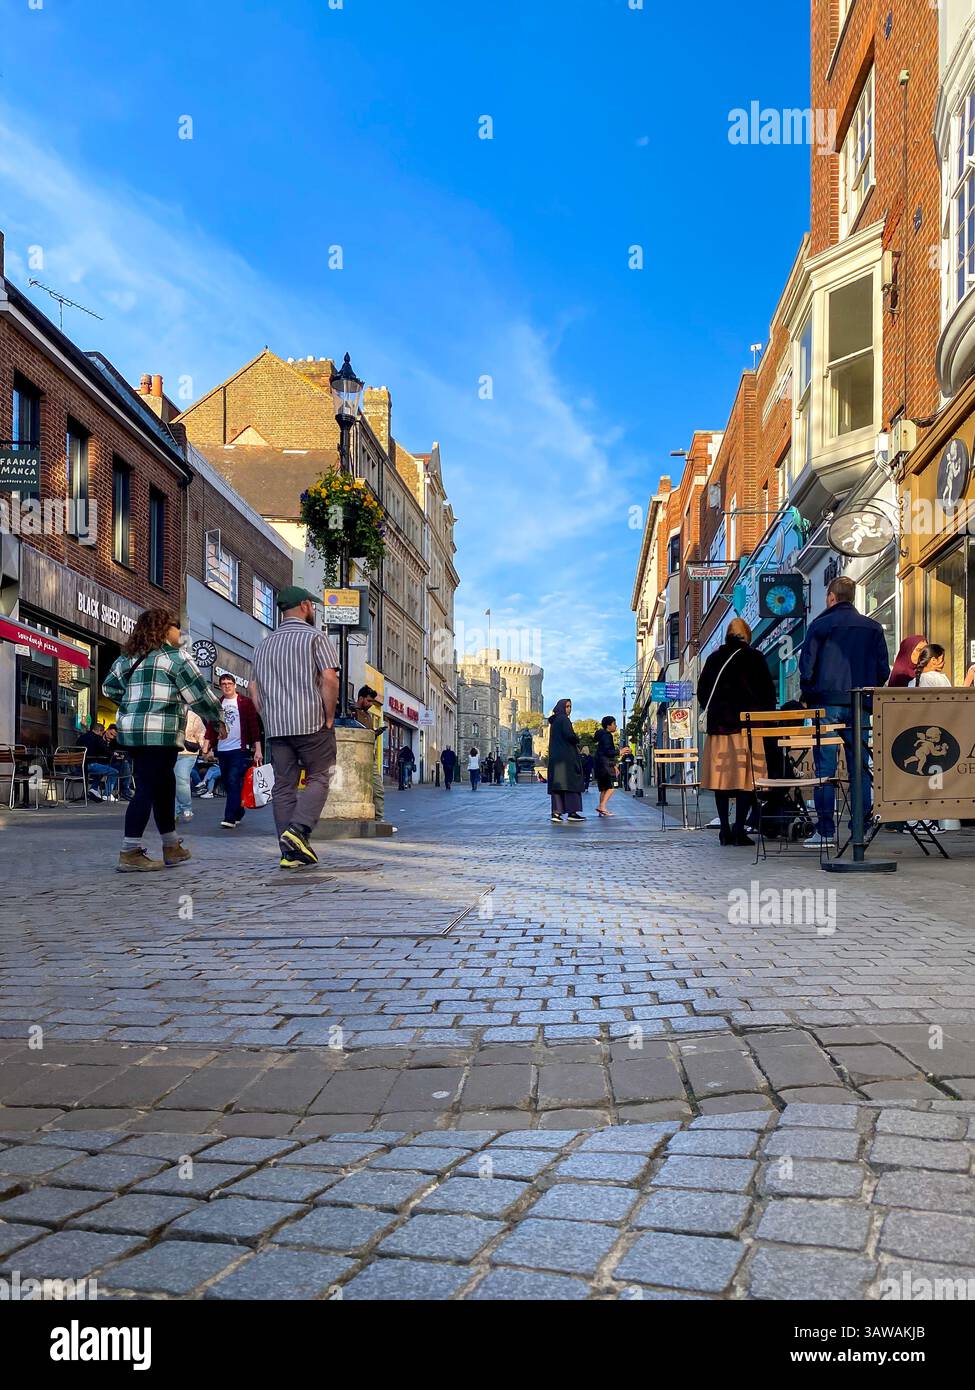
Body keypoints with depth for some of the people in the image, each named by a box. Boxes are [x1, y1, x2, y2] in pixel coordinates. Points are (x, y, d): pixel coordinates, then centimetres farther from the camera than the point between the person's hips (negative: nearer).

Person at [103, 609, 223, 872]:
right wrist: (217, 718, 9)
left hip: (131, 730, 8)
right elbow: (199, 694, -4)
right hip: (160, 732, -8)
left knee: (164, 785, 17)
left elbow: (110, 686, 26)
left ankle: (172, 847, 25)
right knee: (148, 789, -7)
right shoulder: (174, 656, -4)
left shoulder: (128, 657, 18)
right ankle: (130, 854, -8)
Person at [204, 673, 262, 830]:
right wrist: (206, 747, 0)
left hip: (239, 749, -5)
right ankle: (238, 814, 22)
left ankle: (230, 818, -17)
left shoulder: (245, 702, 0)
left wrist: (257, 750, -7)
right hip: (222, 750, 5)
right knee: (228, 785, 9)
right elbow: (210, 727, 11)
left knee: (234, 782, -14)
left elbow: (254, 726, -2)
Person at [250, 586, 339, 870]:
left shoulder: (265, 644, 17)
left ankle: (290, 852, 4)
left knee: (283, 785, 6)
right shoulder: (314, 637, -2)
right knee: (318, 778, 4)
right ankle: (297, 829, -16)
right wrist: (329, 718, -5)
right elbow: (329, 679, -12)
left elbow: (254, 687, 18)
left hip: (276, 726, 5)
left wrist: (269, 718, 16)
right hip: (311, 723, -5)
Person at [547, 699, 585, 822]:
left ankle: (556, 812, 0)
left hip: (555, 756, 8)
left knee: (557, 784, 5)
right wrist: (577, 738, 0)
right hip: (567, 755, -8)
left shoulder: (554, 721, 18)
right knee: (570, 782, -5)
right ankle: (572, 812, -6)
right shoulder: (564, 719, -8)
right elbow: (569, 735, -21)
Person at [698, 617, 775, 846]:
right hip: (748, 724, -3)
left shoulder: (714, 658, 10)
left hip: (718, 725, 3)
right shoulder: (755, 657, 1)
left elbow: (701, 691, 13)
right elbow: (768, 691, 2)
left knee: (721, 776, 6)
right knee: (747, 776, -2)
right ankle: (739, 829, -9)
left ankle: (725, 830, 6)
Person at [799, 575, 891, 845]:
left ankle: (825, 830, -3)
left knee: (825, 768, -1)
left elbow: (806, 667, -3)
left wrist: (807, 698, 10)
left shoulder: (819, 625, -2)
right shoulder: (873, 627, 9)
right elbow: (883, 670, 7)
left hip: (827, 703, -3)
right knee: (860, 767, 8)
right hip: (859, 708, 3)